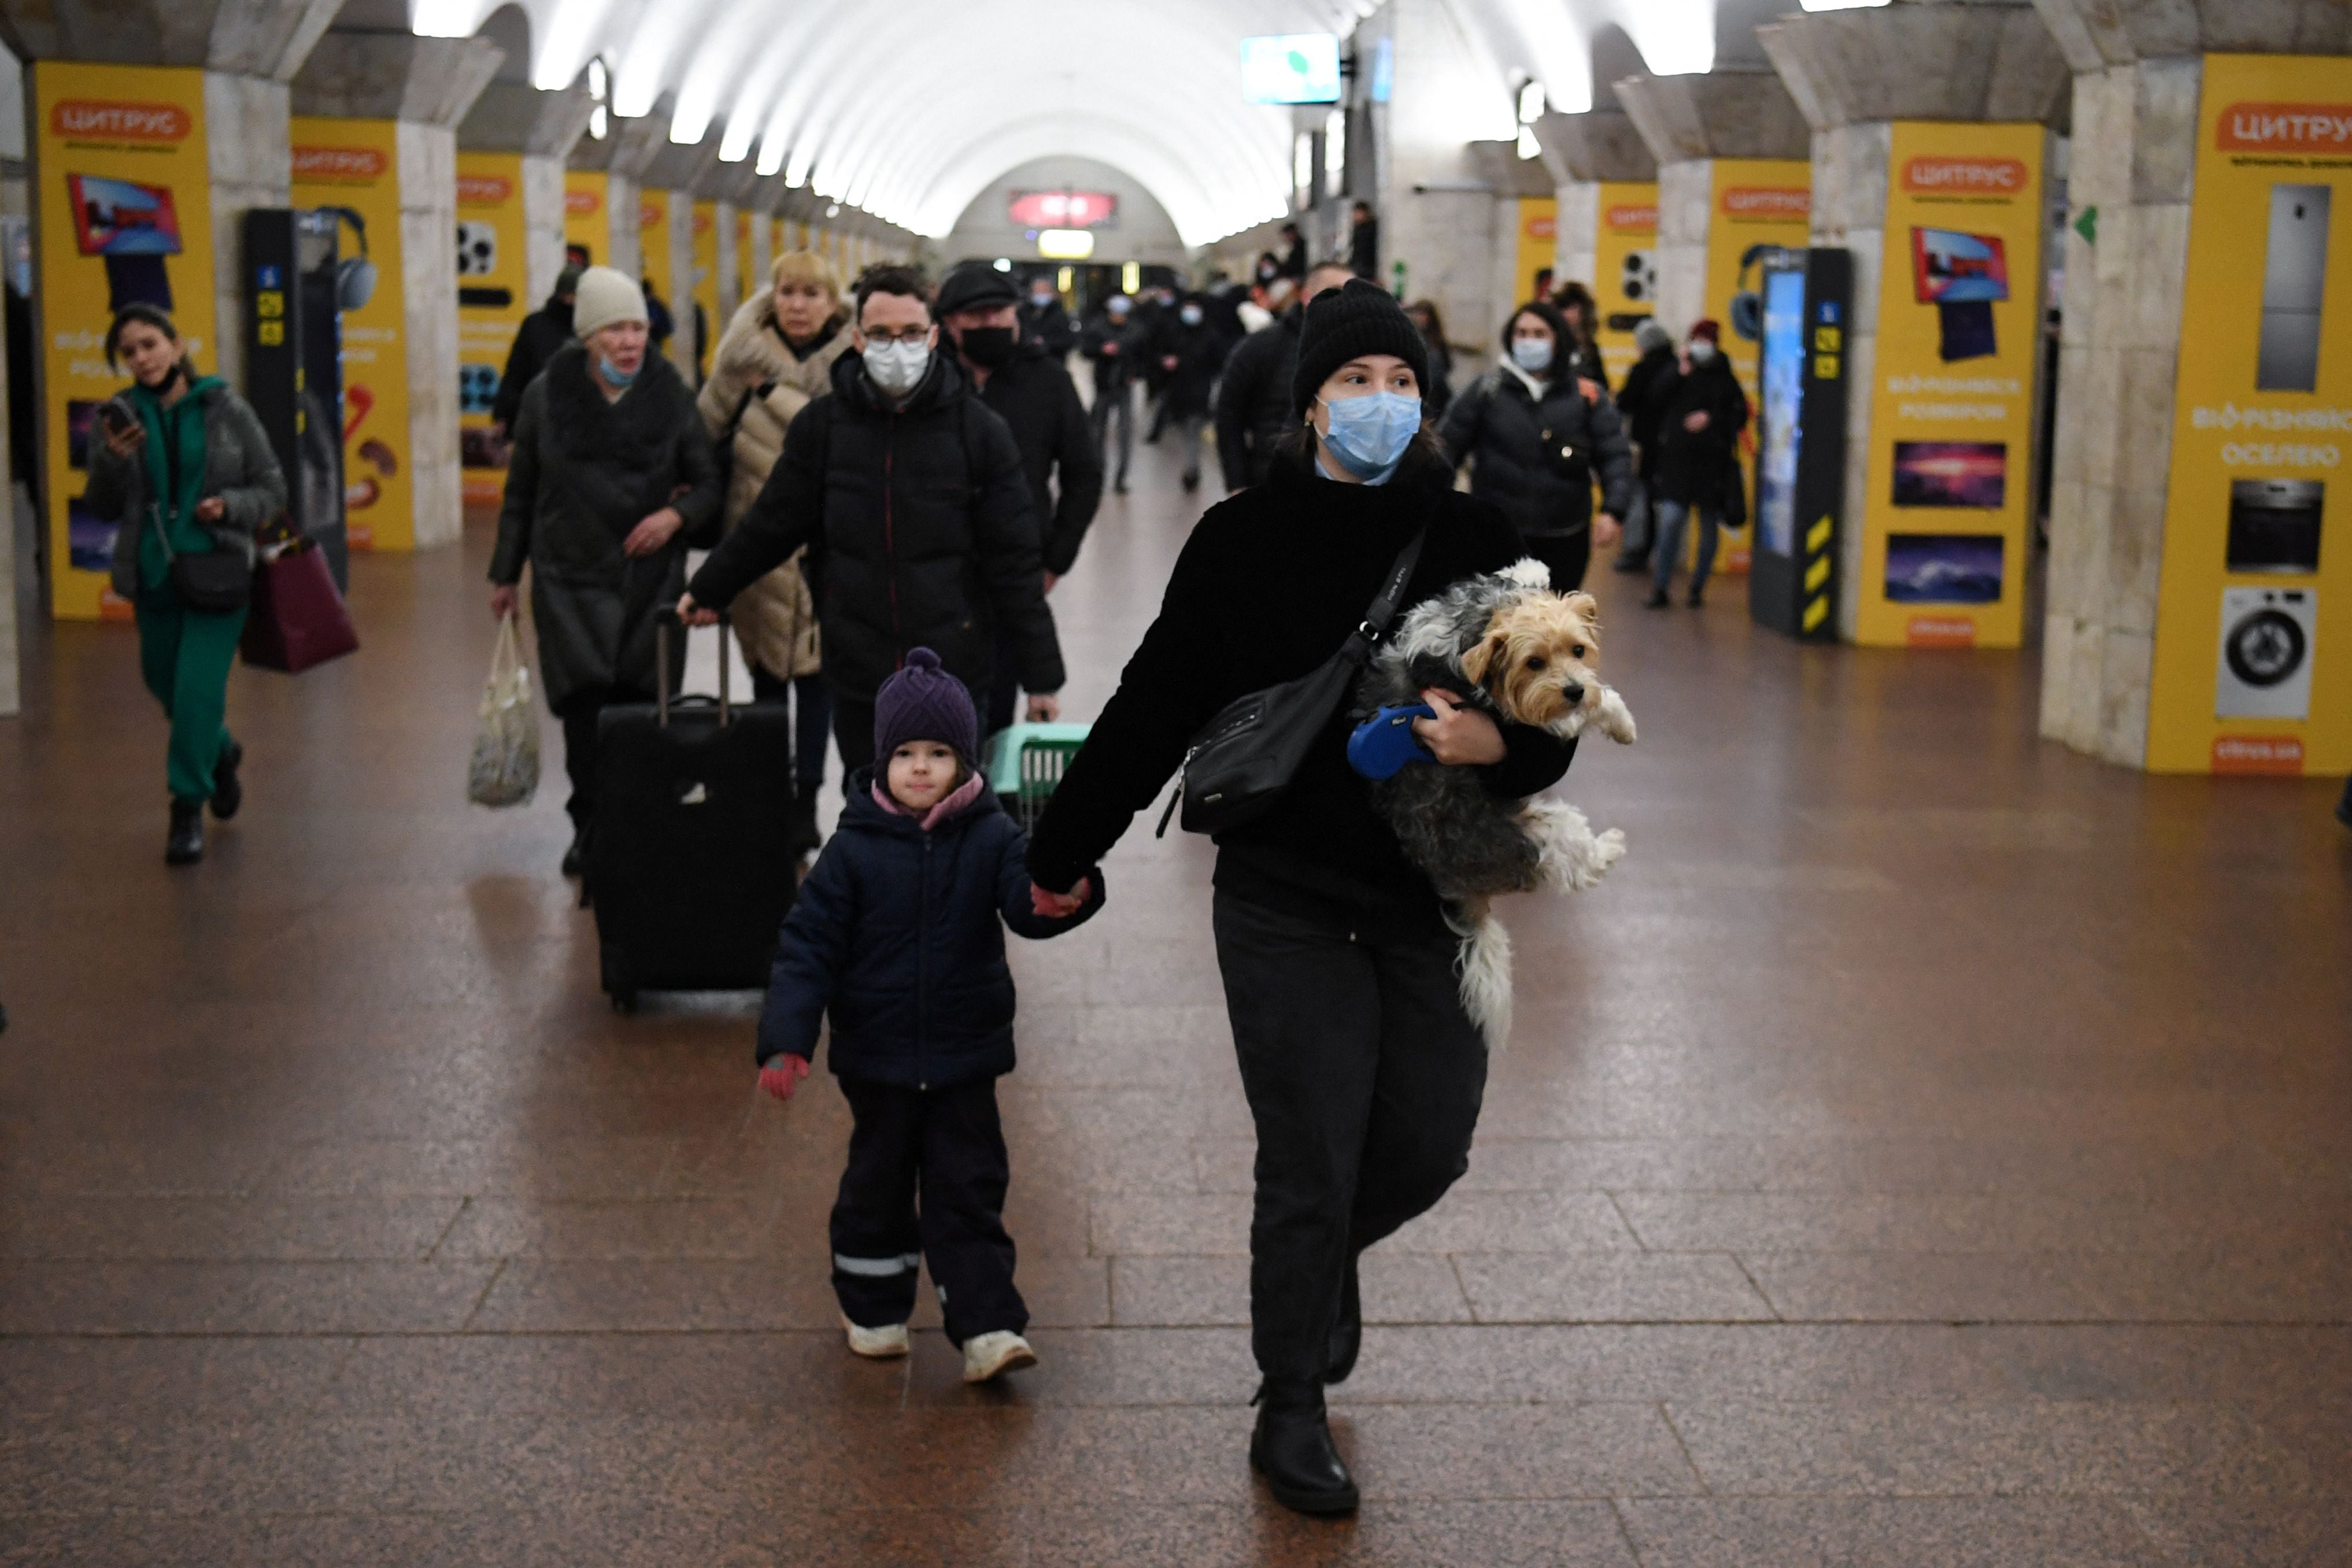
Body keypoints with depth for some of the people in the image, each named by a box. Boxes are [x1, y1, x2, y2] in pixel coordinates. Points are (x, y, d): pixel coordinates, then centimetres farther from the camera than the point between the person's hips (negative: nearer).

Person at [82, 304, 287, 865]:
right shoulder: (119, 417, 0)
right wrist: (112, 460, -16)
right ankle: (221, 754, 46)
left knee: (198, 688, -12)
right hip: (153, 573, 4)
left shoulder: (226, 410, -4)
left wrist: (229, 506, -18)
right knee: (166, 684, 16)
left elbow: (273, 487, 1)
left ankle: (187, 808, 2)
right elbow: (103, 508, 3)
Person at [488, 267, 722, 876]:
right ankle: (590, 830, 5)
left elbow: (709, 482, 11)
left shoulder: (670, 394, 4)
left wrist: (677, 514, -10)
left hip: (651, 579, 0)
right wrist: (505, 574, 15)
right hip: (570, 580, 0)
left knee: (643, 707, -7)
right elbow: (521, 493, 13)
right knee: (586, 706, -10)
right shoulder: (547, 394, 4)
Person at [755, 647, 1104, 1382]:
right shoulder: (854, 848, -8)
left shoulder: (990, 838, -6)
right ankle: (874, 1312, 33)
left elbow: (1028, 903, -20)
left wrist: (1067, 894, -46)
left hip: (965, 1053, 0)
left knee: (969, 1190, 3)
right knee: (877, 1186, 15)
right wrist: (785, 1040, -18)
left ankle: (987, 1327, 5)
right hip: (877, 1054, 0)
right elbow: (808, 944, -8)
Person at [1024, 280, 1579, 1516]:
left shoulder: (1470, 537, -1)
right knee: (1309, 1162, 1)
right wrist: (1063, 850, 7)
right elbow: (1154, 710, 2)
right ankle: (1290, 1413, 21)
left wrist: (1496, 743, -22)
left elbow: (1552, 721, 1)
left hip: (1431, 897, 2)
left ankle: (1325, 1251, 43)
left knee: (1428, 1149, 8)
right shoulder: (1244, 540, -4)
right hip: (1286, 902, -2)